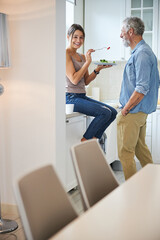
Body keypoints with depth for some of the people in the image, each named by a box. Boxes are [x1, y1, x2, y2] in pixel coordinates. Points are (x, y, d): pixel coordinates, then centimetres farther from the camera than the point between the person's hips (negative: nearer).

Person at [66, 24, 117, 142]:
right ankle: (84, 141, -5)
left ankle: (94, 139, 9)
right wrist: (88, 62, -13)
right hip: (71, 97, -8)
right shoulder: (66, 54, -8)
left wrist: (98, 69, 3)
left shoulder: (82, 56, 17)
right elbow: (74, 79, -16)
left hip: (82, 96, 8)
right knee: (105, 113, -20)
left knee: (113, 112, -1)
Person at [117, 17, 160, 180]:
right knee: (140, 148, 18)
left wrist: (125, 109, -17)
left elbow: (142, 88, -25)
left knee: (126, 152, -4)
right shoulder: (143, 51, 16)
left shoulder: (142, 54, -17)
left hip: (132, 112, -11)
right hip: (142, 111, 11)